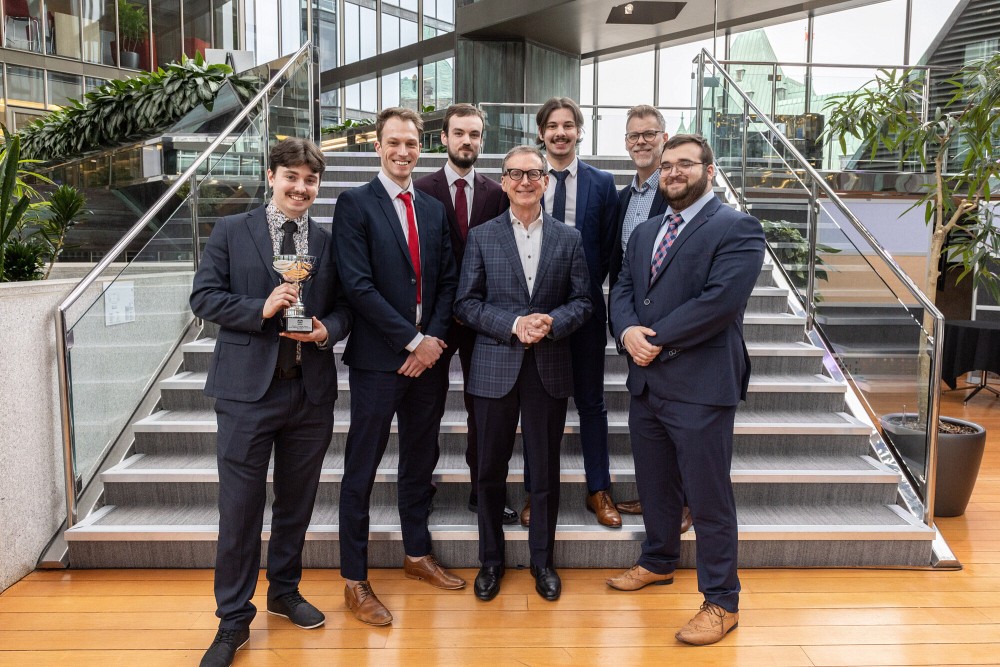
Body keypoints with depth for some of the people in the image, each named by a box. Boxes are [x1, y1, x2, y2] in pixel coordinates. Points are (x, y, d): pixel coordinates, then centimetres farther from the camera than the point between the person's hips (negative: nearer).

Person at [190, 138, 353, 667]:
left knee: (296, 500, 15)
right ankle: (234, 619, 19)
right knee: (240, 506, 2)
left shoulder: (328, 242, 8)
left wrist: (327, 329, -10)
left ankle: (285, 591, 36)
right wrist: (261, 308, -17)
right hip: (248, 388, -3)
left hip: (311, 388, 3)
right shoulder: (231, 231, 1)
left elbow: (344, 307, 11)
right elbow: (204, 297, -3)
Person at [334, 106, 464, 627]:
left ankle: (417, 554, 35)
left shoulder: (434, 209, 13)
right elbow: (359, 285, -14)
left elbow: (447, 280, 10)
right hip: (377, 357, -5)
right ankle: (355, 581, 16)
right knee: (362, 469, 4)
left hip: (427, 355, 6)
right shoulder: (354, 204, -5)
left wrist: (436, 338, -5)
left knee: (420, 460, 17)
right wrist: (412, 341, -14)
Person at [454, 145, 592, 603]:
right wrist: (513, 324, -15)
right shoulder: (482, 237, 4)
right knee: (491, 470, 9)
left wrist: (552, 322, -15)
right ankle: (491, 560, 26)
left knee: (546, 471, 9)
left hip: (550, 369, 1)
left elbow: (582, 301, 5)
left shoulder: (569, 238, 7)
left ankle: (542, 560, 27)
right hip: (495, 367, 0)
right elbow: (466, 303, -1)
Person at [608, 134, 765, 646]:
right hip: (646, 380, 7)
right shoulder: (643, 233, 17)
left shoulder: (737, 229, -8)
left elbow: (721, 300, -19)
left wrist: (655, 337, -15)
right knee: (654, 484, 20)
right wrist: (628, 331, -11)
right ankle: (658, 562, 42)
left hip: (700, 385, -7)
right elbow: (622, 290, 10)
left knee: (708, 497, 2)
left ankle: (722, 602, 17)